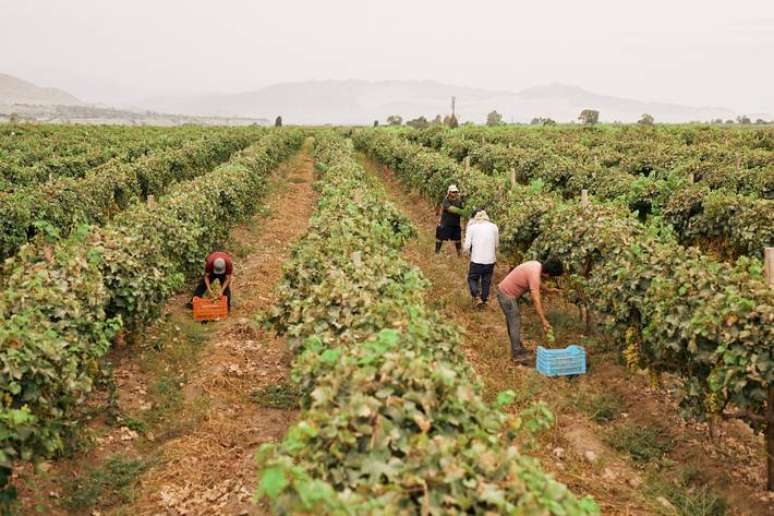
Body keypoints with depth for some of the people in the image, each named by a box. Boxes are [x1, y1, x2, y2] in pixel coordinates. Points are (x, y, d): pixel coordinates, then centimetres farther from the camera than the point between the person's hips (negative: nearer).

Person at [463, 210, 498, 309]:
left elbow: (466, 246, -8)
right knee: (486, 281, 17)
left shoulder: (472, 227, -5)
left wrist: (469, 252, 12)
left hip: (477, 259, -2)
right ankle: (484, 301, 26)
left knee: (472, 278, 16)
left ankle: (477, 297, -3)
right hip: (490, 260, 2)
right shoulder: (494, 227, 3)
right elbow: (497, 245, 8)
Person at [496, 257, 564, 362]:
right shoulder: (534, 274, -29)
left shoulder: (537, 265, -1)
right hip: (507, 295, -10)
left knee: (513, 322, 20)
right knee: (515, 324, -4)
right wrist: (544, 322, -31)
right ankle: (516, 354, 5)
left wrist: (548, 289, 26)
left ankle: (517, 348, 33)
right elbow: (536, 300, -32)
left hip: (506, 291, 10)